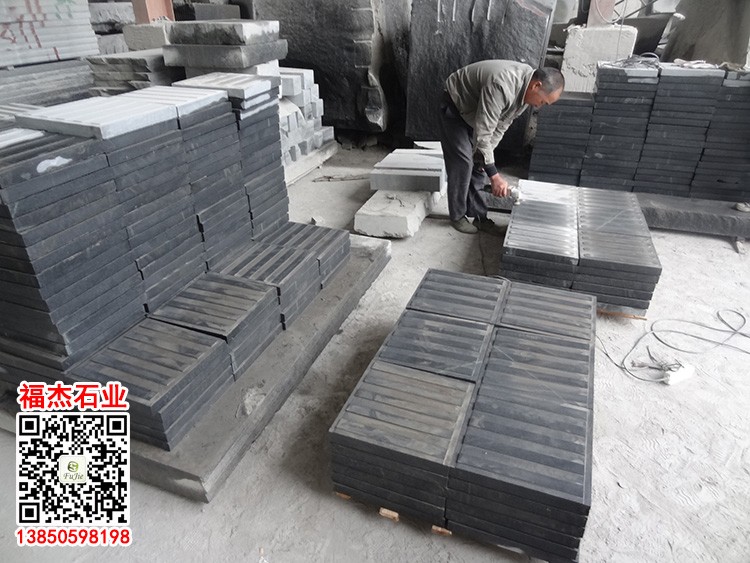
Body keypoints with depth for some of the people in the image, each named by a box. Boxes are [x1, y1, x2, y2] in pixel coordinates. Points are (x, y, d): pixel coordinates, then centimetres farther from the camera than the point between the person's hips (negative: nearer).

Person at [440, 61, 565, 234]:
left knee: (477, 162, 4)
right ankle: (457, 216, 0)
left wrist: (484, 154, -8)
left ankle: (478, 214, 11)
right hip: (455, 105, -7)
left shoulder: (525, 89, -12)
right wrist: (494, 176, -36)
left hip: (474, 111, 7)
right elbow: (482, 133, -38)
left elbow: (501, 126, -2)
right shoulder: (501, 87, -39)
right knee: (462, 163, -12)